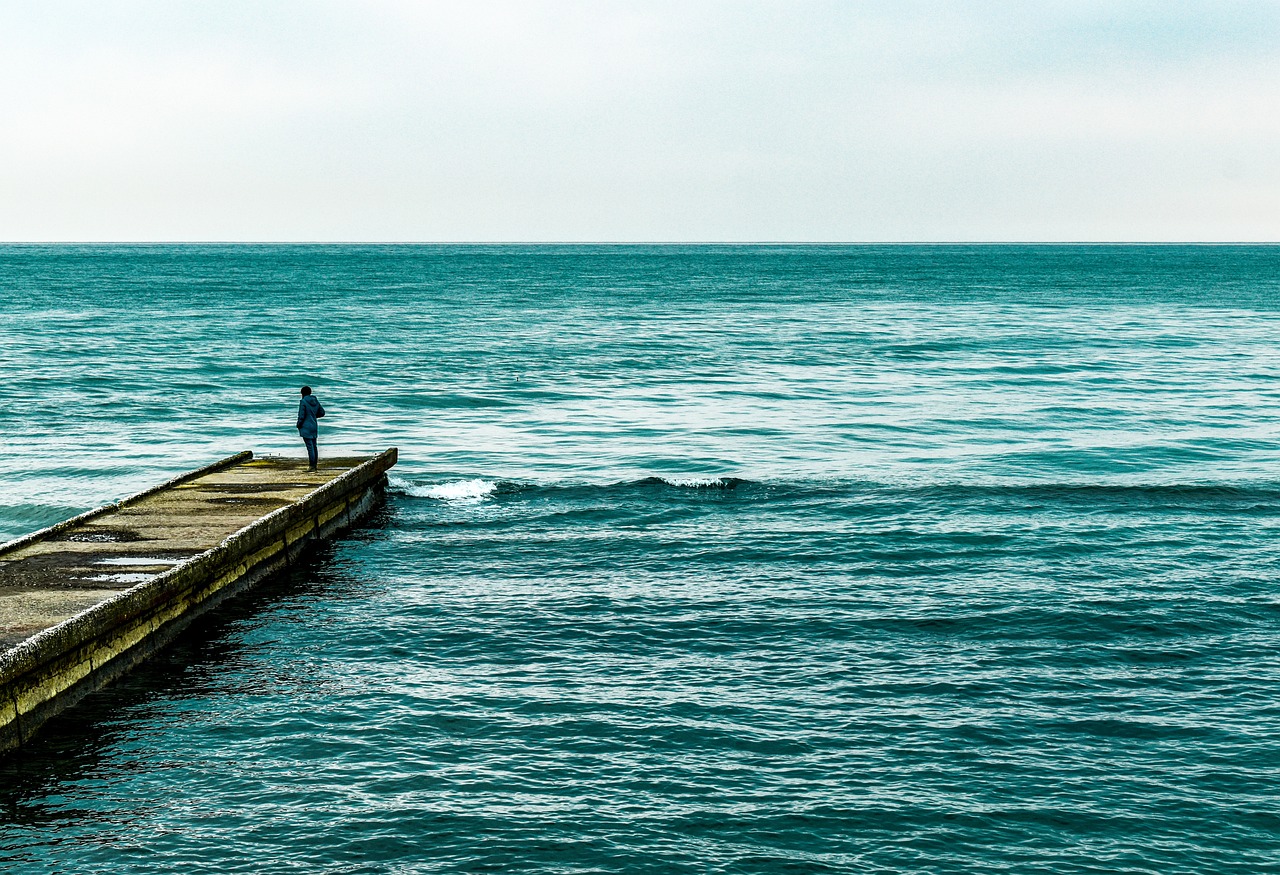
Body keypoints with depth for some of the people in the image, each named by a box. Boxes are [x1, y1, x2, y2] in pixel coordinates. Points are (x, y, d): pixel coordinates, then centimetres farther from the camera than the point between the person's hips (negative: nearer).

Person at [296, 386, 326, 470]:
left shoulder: (303, 402, -14)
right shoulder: (316, 401, 6)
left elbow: (301, 416, -16)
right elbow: (322, 412, 11)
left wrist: (298, 424, -1)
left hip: (306, 427, -7)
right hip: (314, 426, 7)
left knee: (310, 446, -6)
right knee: (314, 446, 13)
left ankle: (311, 466, -6)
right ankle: (314, 465, 18)